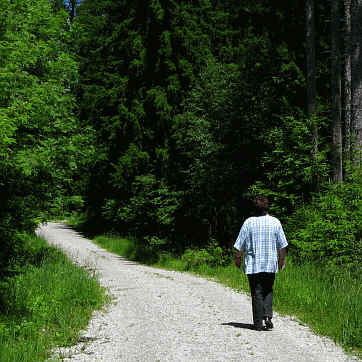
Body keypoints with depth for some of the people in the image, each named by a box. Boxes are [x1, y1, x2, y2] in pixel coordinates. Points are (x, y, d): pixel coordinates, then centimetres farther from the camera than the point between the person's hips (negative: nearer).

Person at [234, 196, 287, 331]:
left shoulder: (249, 222, -7)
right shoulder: (275, 222, -1)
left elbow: (240, 246, -4)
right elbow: (282, 245, 4)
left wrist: (237, 259, 11)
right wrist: (281, 261, 16)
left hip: (253, 265, -1)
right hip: (270, 264, 2)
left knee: (257, 293, 5)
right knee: (268, 291, 16)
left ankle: (258, 323, 7)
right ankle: (268, 316, -1)